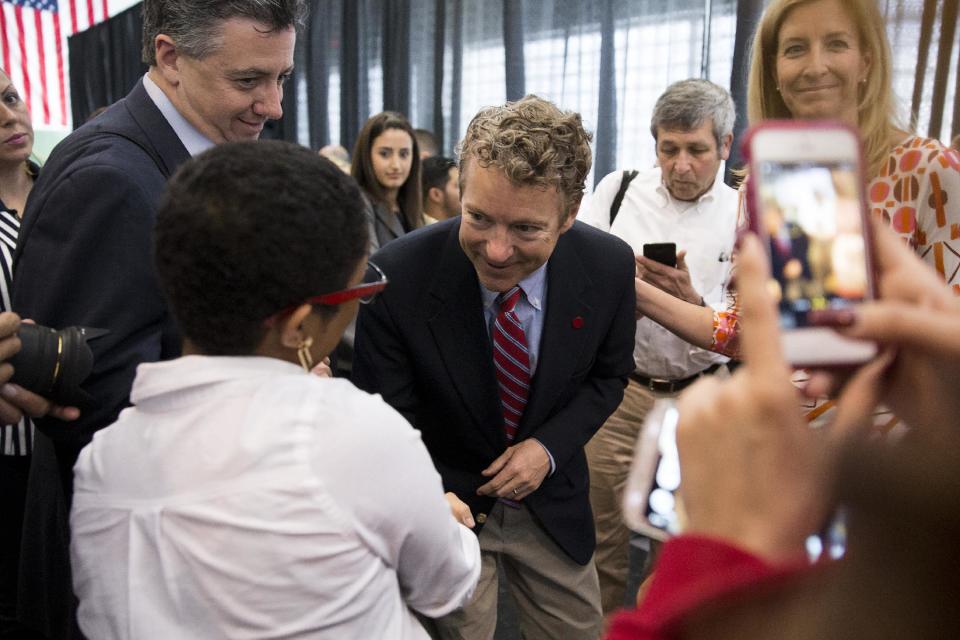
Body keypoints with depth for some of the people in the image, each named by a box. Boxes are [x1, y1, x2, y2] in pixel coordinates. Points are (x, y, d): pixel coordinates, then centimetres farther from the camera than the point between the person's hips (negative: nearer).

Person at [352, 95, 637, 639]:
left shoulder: (610, 265, -18)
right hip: (444, 500, -2)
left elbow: (609, 374, -1)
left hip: (552, 501, 3)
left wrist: (550, 446, -16)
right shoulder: (399, 276, -27)